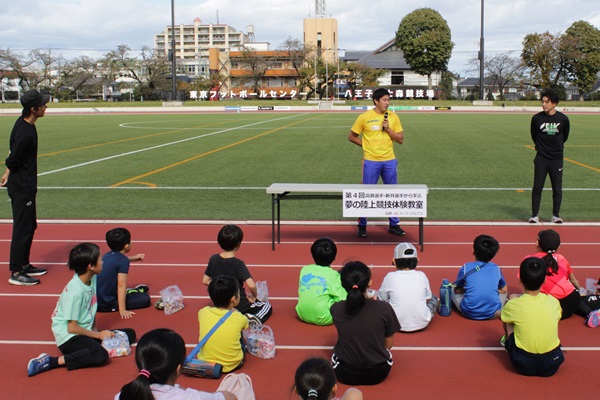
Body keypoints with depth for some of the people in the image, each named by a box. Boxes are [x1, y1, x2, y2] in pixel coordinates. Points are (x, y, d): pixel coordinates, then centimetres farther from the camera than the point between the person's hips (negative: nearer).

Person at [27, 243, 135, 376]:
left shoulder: (93, 279, 1)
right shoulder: (75, 291, -23)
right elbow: (72, 328, -19)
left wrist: (95, 329, 1)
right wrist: (98, 335, -11)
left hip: (84, 331, 9)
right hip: (68, 337, -9)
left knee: (130, 334, 2)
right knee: (101, 356, -35)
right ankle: (50, 362, -25)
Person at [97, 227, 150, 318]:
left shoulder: (107, 255, 6)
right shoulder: (123, 260, -18)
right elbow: (121, 285, -23)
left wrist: (133, 258, 44)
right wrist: (122, 310, -23)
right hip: (106, 305, -9)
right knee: (145, 299, -6)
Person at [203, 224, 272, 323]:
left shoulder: (213, 259, -5)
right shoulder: (238, 264, -21)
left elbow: (205, 281, 2)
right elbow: (251, 285, -29)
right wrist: (254, 296, -9)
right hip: (239, 305, -5)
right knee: (267, 306, 17)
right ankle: (253, 319, -13)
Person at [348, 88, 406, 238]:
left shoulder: (393, 117, 2)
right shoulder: (364, 117, -5)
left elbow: (400, 139, 1)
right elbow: (351, 136, 3)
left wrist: (388, 129, -11)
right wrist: (366, 145, -3)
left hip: (389, 160, 3)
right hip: (371, 161, -3)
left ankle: (394, 225, 23)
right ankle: (362, 226, 16)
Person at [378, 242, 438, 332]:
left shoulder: (390, 277, -12)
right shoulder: (421, 275, -8)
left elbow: (381, 299, 0)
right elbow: (428, 298, 4)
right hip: (421, 324, 2)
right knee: (433, 298, 26)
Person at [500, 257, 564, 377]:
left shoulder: (513, 305, -10)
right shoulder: (553, 302, -3)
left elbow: (502, 318, 13)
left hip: (524, 366, -2)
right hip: (552, 364, 2)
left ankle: (506, 340, 40)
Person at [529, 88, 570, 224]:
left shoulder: (563, 119, -4)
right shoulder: (537, 118, -4)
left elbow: (565, 136, 12)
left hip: (557, 158, 0)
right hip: (541, 159, 0)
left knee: (557, 189, 4)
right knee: (537, 187, 0)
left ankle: (556, 215, 16)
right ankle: (534, 215, 8)